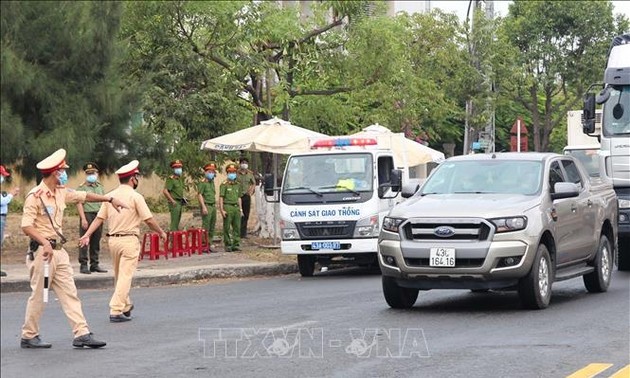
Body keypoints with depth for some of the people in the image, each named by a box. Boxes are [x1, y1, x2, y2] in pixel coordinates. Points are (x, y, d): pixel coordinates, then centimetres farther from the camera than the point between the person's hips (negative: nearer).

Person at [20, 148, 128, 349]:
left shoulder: (61, 193, 12)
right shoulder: (35, 196, -13)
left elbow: (84, 196, 25)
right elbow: (26, 226, -18)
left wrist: (110, 199, 23)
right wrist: (44, 243, -29)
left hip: (59, 250, 8)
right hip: (42, 250, -8)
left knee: (69, 293, 3)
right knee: (38, 295, -1)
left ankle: (81, 334, 1)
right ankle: (29, 336, 12)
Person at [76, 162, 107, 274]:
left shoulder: (100, 186, 17)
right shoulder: (82, 187, -1)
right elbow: (79, 203, -8)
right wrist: (83, 219, -16)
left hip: (98, 216, 6)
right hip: (87, 214, -6)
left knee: (96, 242, 8)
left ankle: (94, 265, 13)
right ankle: (83, 265, -4)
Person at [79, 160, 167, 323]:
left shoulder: (110, 196, 6)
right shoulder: (135, 196, -9)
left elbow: (99, 218, 0)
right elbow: (149, 220, -9)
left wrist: (87, 235, 0)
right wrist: (161, 232, 5)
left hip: (113, 240, 6)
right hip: (129, 240, -6)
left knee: (119, 276, 18)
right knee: (125, 277, -4)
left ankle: (125, 305, 31)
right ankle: (116, 311, -9)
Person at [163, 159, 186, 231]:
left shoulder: (180, 178, 15)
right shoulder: (171, 179, -12)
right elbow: (165, 191, -20)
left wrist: (183, 197, 13)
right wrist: (172, 201, -21)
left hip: (180, 203, 9)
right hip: (174, 203, -9)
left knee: (177, 222, 12)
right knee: (174, 222, -11)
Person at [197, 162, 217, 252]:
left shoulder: (212, 182, 18)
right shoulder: (202, 183, -8)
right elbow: (199, 195, -13)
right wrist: (203, 207, -20)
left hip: (213, 206, 9)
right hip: (206, 206, -9)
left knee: (212, 227, 10)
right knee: (206, 227, -9)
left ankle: (209, 245, 15)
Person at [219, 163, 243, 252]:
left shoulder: (237, 185, 17)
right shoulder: (224, 184, -2)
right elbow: (221, 198, -6)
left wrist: (240, 209, 16)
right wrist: (221, 210, -13)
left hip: (236, 207, 6)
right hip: (228, 207, -6)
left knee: (237, 227, 3)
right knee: (227, 228, -2)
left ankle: (236, 244, 8)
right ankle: (228, 245, 2)